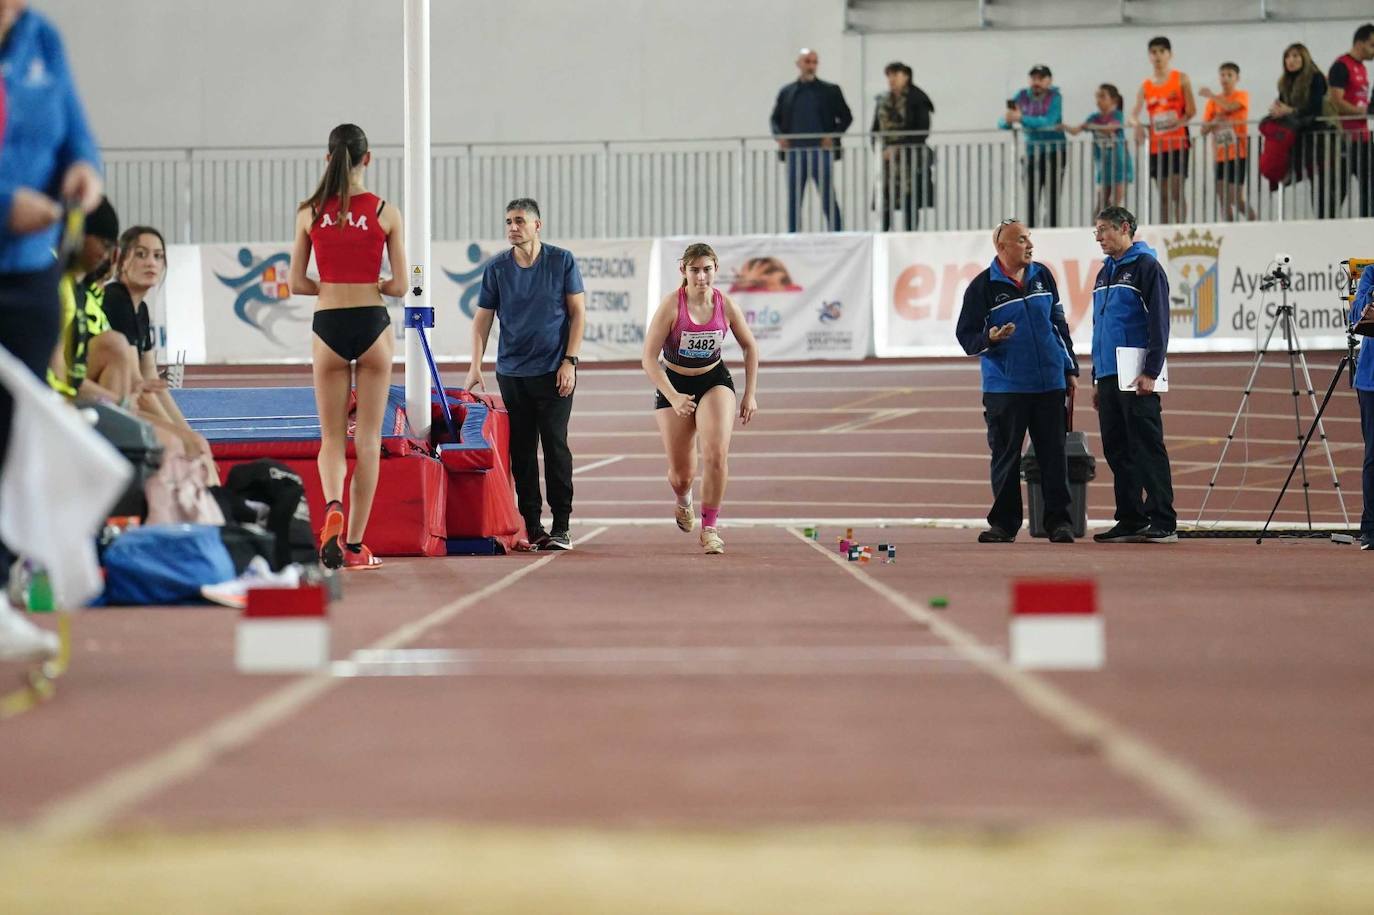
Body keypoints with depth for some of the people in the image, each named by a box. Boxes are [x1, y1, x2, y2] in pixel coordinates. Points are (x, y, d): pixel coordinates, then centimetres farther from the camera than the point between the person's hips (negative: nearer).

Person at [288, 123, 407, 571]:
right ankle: (355, 545, 7)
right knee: (367, 440, 6)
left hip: (328, 327, 1)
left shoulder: (309, 213, 0)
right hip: (373, 325, -1)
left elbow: (296, 284, 1)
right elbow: (400, 285, -3)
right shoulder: (386, 213, -3)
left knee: (332, 438, 9)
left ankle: (332, 507, -21)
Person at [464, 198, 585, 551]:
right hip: (511, 372, 2)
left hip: (553, 372, -2)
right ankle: (531, 527, 9)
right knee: (521, 452, 3)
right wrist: (475, 366, -3)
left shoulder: (562, 261, -1)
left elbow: (578, 312, 1)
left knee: (555, 447, -5)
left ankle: (561, 527, 0)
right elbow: (483, 319, 6)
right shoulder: (496, 268, 3)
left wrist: (570, 361, -7)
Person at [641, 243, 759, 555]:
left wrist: (750, 395, 2)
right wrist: (673, 397, -30)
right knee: (681, 474, 5)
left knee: (717, 454, -23)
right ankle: (683, 500, 44)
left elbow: (750, 347, 5)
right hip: (675, 385, -1)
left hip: (715, 381, 1)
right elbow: (649, 358, -19)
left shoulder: (725, 305, -12)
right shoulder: (671, 306, -20)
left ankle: (710, 528, -10)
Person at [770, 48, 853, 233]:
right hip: (795, 153, 2)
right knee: (793, 200, 4)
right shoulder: (786, 92, 12)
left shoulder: (830, 91, 6)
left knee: (828, 197, -4)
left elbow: (846, 117, 6)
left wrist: (833, 135, -9)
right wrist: (779, 136, -3)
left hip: (821, 150, -2)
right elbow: (775, 118, 16)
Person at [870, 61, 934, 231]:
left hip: (910, 158, -4)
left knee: (910, 201, -3)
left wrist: (899, 148, -14)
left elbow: (922, 131, -9)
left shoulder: (916, 100, -3)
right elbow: (876, 130, 15)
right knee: (885, 201, -4)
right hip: (887, 159, 4)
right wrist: (880, 150, -2)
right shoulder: (883, 102, 13)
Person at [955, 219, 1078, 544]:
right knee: (1006, 455, 1)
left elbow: (1059, 324, 17)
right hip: (1005, 387, -3)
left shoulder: (1042, 276, 9)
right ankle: (1004, 523, 8)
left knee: (1053, 454, 3)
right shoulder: (982, 286, -4)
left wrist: (1070, 368, 15)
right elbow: (966, 336, -3)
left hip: (1049, 383, 3)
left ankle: (1059, 521, 7)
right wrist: (989, 338, -24)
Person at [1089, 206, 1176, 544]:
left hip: (1137, 379, -8)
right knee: (1117, 452, 8)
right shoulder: (1105, 273, 19)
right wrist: (1096, 379, 20)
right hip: (1108, 377, 8)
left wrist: (1150, 373, -18)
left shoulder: (1146, 267, -6)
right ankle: (1130, 522, 12)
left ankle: (1163, 523, -9)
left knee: (1148, 449, -9)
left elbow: (1159, 323, -13)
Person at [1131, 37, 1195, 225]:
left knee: (1176, 193, -9)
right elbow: (1134, 114, 2)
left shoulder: (1181, 79, 2)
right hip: (1156, 145, 3)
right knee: (1163, 196, 6)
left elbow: (1191, 110, -2)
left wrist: (1180, 121, -19)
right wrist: (1137, 124, -20)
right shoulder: (1146, 86, 8)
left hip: (1177, 142, -3)